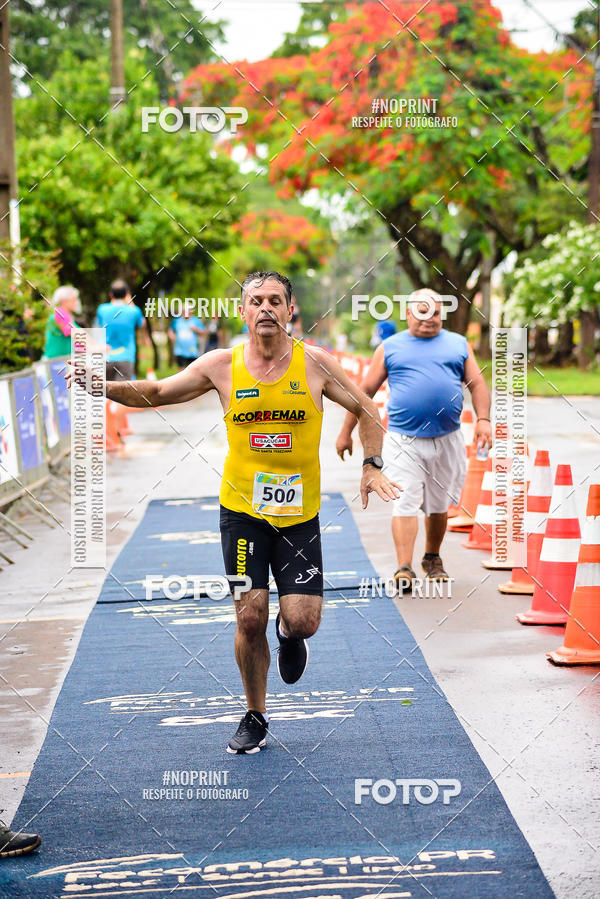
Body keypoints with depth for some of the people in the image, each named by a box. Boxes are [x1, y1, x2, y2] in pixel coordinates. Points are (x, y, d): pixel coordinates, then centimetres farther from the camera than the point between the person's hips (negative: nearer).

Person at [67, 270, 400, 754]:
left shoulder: (315, 362, -4)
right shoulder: (222, 365, -3)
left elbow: (367, 410, 8)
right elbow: (155, 393, 6)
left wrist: (372, 466, -4)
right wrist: (103, 386, -11)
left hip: (299, 513, 0)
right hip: (242, 510, 0)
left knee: (301, 621, -8)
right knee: (250, 618, -3)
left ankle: (288, 633, 31)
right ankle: (255, 718, 18)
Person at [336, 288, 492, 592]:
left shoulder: (458, 345, 13)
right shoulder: (390, 348, 8)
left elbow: (477, 384, 9)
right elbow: (365, 391, 10)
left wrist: (483, 419, -7)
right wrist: (346, 432, 8)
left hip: (447, 440, 2)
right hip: (403, 441, -2)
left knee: (439, 505, 12)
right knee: (405, 502, -12)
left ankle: (432, 558, 31)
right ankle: (404, 568, -15)